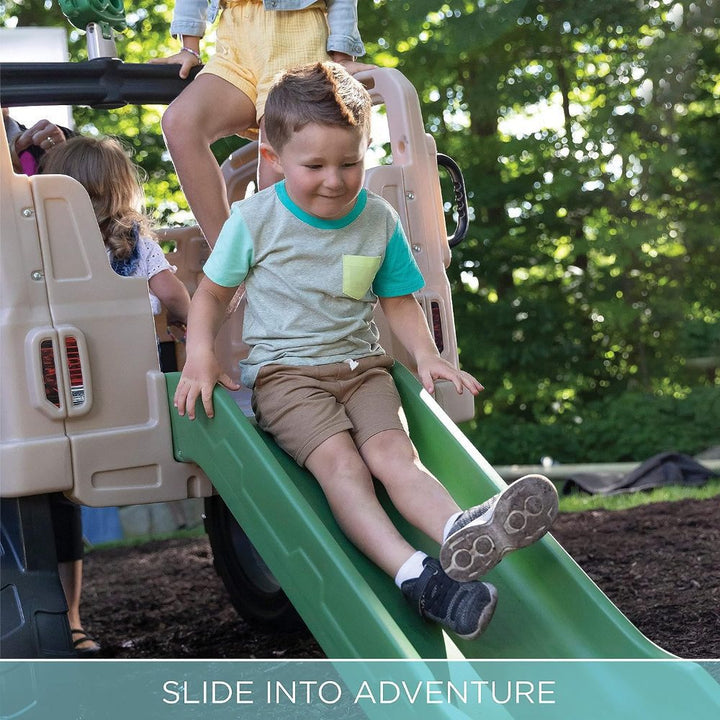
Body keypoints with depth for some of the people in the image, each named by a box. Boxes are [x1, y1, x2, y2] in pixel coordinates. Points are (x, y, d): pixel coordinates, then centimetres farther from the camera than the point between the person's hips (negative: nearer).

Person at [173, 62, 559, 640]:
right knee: (339, 460, -30)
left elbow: (398, 300, 15)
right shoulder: (255, 219, 0)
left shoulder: (379, 220, 7)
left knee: (392, 450, -26)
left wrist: (426, 355, -3)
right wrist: (200, 356, -7)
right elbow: (212, 292, 10)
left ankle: (461, 530, -56)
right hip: (283, 371, -2)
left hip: (360, 365, 3)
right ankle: (412, 574, -49)